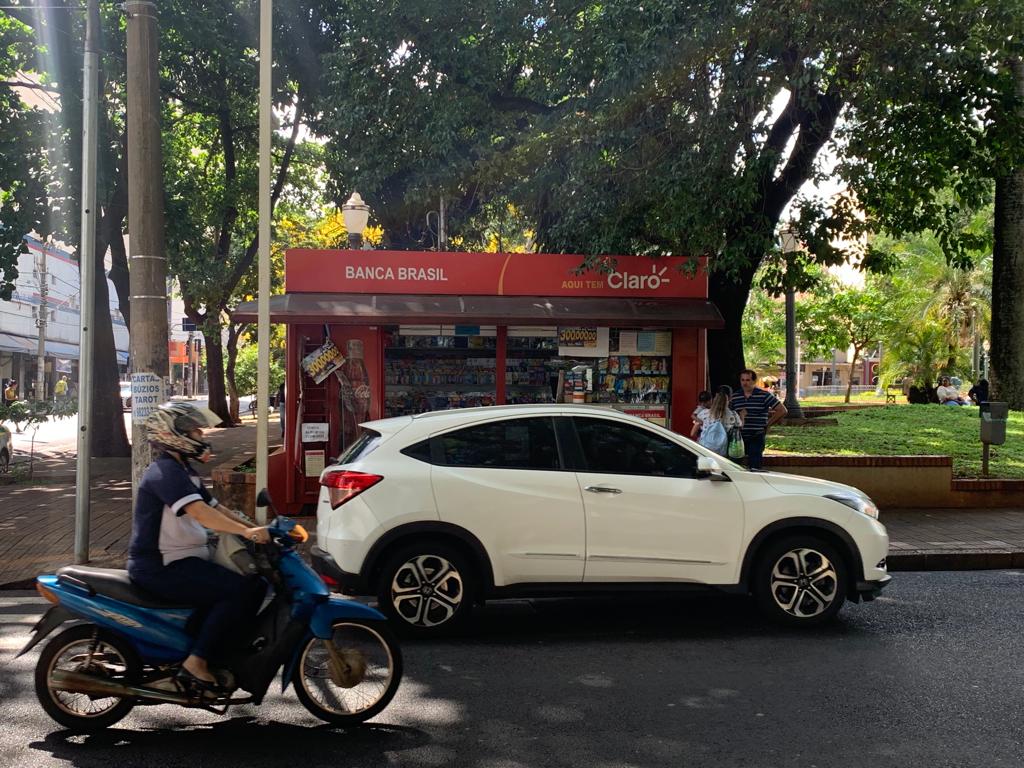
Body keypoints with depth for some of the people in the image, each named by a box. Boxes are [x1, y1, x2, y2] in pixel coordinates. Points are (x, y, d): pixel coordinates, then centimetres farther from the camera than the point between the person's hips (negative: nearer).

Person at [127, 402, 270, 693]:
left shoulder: (183, 471, 18)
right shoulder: (165, 471, -16)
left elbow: (215, 509, 17)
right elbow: (198, 511, -30)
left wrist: (257, 530, 6)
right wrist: (245, 531, -39)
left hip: (183, 561, 10)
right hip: (162, 568, -10)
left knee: (254, 584, 5)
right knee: (239, 589, -23)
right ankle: (196, 663, -20)